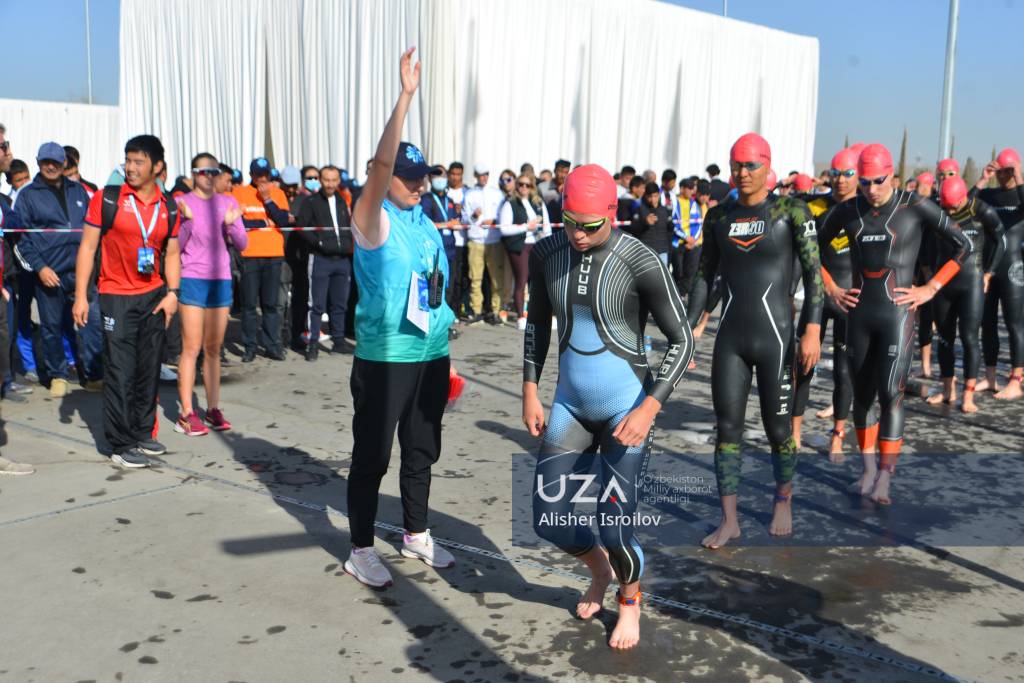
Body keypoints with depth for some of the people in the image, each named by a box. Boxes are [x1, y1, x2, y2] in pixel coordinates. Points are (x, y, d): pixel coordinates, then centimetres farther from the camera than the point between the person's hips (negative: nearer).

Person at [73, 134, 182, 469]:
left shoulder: (168, 206, 6)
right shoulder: (107, 199, -5)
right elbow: (88, 246, -4)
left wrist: (172, 293, -2)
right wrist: (80, 296, -9)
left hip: (154, 296, 4)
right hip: (117, 297, -4)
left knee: (149, 369, 9)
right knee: (120, 372, -3)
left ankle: (143, 434, 21)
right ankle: (121, 445, 5)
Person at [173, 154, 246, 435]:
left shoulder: (227, 202, 7)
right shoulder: (182, 203, -4)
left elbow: (242, 244, 5)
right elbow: (175, 246, -7)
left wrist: (231, 224, -13)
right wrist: (187, 220, -21)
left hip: (221, 281, 4)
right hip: (192, 280, -4)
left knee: (213, 349, 10)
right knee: (192, 349, -4)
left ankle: (213, 409, 16)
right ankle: (187, 413, 1)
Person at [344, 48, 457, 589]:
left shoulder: (426, 224, 11)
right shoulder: (373, 220, -8)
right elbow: (381, 164, -26)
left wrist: (444, 353, 17)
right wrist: (406, 95, -32)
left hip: (431, 353, 7)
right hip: (385, 356, -7)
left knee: (422, 451, 18)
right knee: (372, 456, 3)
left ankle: (417, 536, 34)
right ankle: (361, 551, 16)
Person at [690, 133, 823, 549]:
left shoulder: (791, 211, -5)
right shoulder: (718, 216, 7)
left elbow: (814, 273, -6)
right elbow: (705, 275, 13)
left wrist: (812, 331, -14)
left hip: (774, 335, -3)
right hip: (730, 337, 3)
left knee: (778, 428, 6)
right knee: (727, 427, 4)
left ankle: (783, 503, 30)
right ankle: (729, 519, 13)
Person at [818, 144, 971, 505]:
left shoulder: (915, 207, -6)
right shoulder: (848, 211, 4)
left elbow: (964, 245, 0)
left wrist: (930, 288, -6)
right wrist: (831, 289, 9)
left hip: (897, 314, -4)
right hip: (859, 314, 4)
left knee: (890, 394, -10)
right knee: (862, 394, 10)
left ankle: (885, 479, -7)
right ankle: (868, 468, 24)